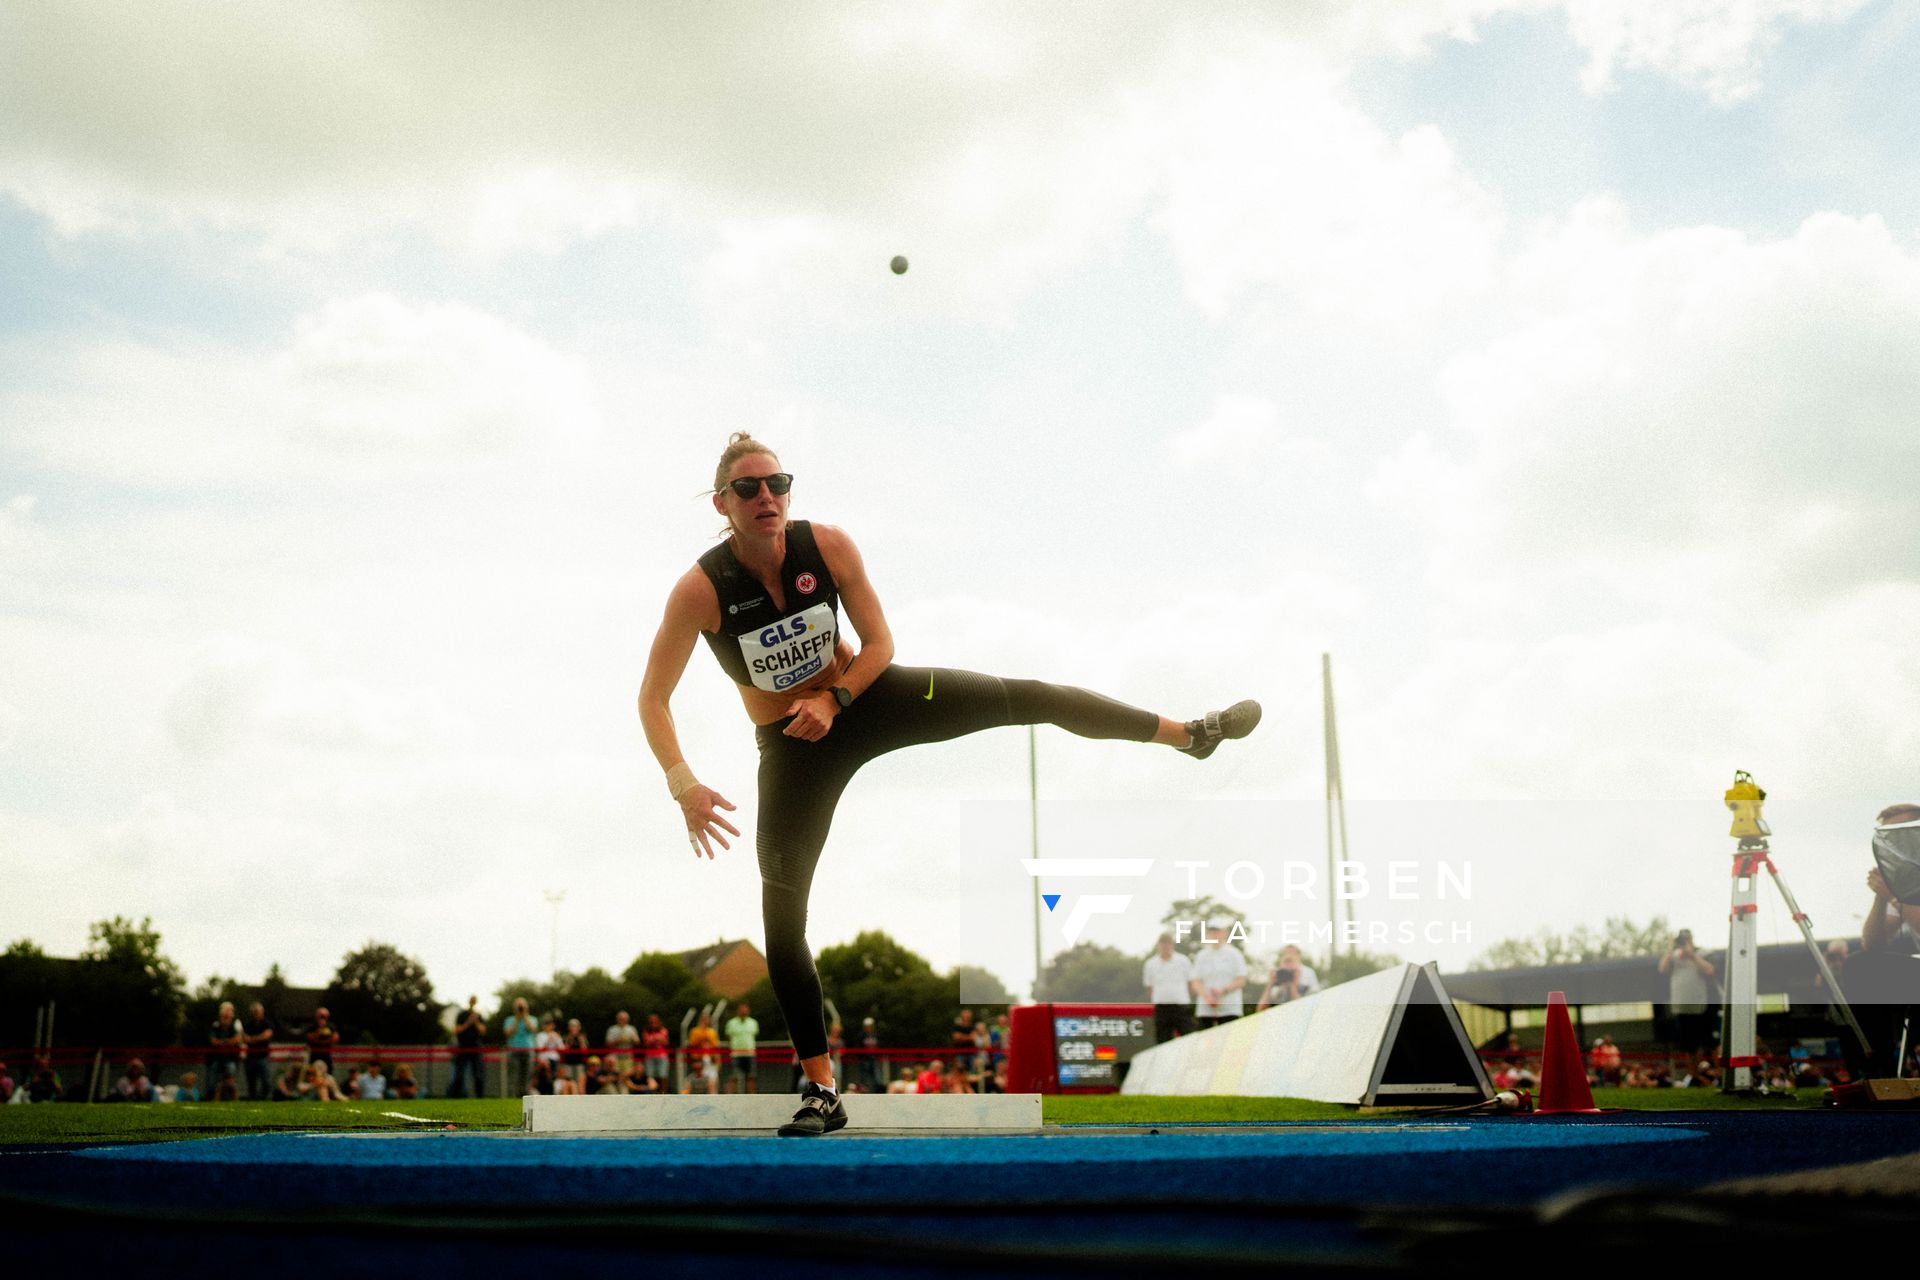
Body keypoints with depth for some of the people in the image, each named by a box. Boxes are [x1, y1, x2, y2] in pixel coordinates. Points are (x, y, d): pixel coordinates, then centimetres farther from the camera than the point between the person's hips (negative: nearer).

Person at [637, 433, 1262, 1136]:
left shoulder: (828, 545, -17)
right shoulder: (700, 589, -23)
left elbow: (880, 642, -6)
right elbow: (652, 700, -18)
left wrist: (833, 700, -21)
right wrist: (683, 786, -30)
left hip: (867, 694, 2)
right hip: (793, 745, -1)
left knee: (1025, 697, 0)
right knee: (782, 921, -5)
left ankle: (1190, 732, 20)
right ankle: (822, 1091, 7)